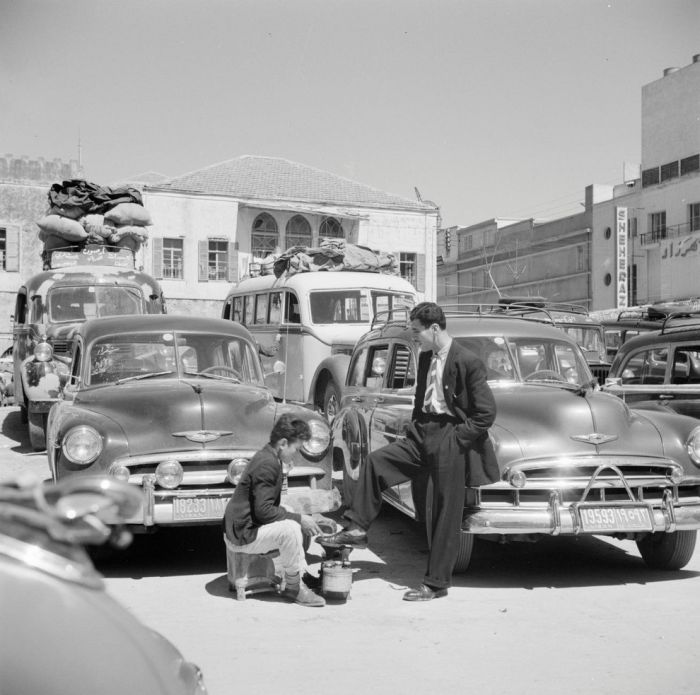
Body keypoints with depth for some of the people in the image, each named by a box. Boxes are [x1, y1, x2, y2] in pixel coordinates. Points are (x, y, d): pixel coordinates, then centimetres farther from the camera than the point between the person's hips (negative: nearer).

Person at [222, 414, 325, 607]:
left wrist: (300, 517, 8)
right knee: (289, 529, -26)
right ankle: (293, 587, -11)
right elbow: (263, 510, -25)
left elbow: (268, 505, 18)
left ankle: (301, 575, 12)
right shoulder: (267, 464, -22)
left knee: (297, 524, 15)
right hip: (243, 533, -11)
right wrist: (298, 518, -18)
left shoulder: (267, 457, 10)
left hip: (243, 523, 11)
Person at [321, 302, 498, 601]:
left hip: (451, 443, -7)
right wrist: (415, 428, 8)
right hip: (423, 433, 8)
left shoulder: (468, 362, -15)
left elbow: (486, 413, -14)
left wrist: (456, 438, -15)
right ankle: (356, 529, 8)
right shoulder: (426, 358, 9)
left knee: (446, 517, 1)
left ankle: (436, 583, 10)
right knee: (375, 461, -2)